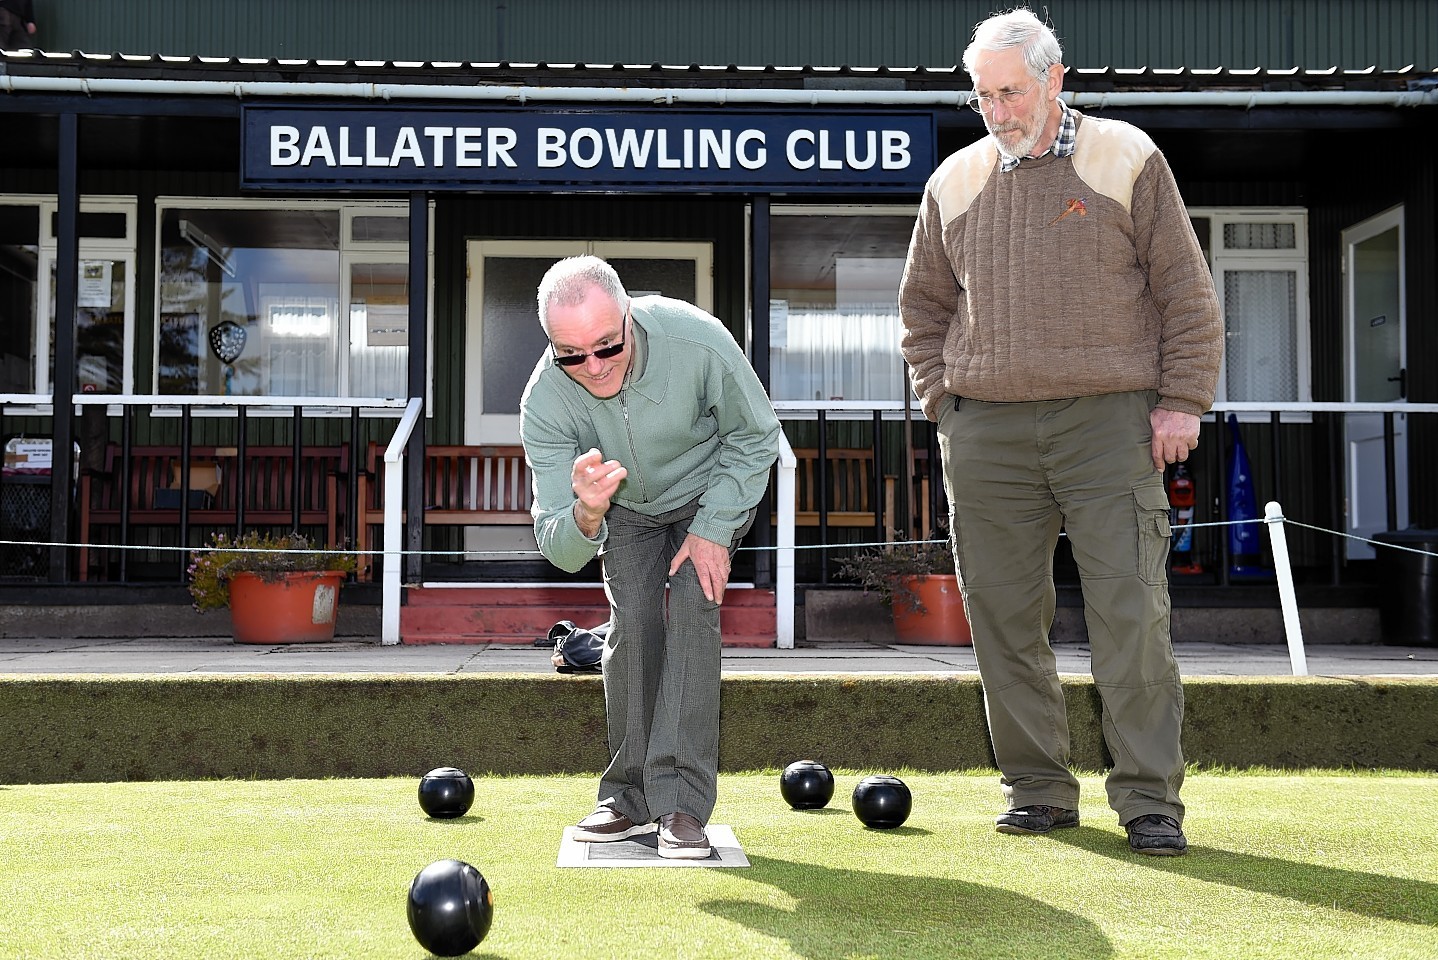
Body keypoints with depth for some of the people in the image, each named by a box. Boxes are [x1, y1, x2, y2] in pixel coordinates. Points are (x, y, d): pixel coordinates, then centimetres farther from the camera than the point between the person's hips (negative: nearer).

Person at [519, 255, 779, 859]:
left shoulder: (696, 340, -38)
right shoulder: (544, 402, -32)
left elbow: (756, 435, -16)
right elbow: (559, 552, -30)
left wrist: (713, 528, -20)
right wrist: (585, 516, -53)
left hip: (713, 490, -2)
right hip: (626, 507, 2)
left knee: (692, 607, -19)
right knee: (632, 624, -12)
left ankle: (682, 803, -19)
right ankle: (631, 798, 3)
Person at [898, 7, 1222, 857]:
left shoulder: (1128, 160, 4)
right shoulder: (954, 181, 13)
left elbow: (1186, 291, 4)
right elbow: (923, 306, 21)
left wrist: (1181, 401, -3)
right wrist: (941, 398, 9)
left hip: (1111, 421, -3)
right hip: (987, 431, 3)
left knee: (1130, 612, -6)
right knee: (1006, 617, 4)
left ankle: (1150, 798, 3)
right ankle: (1039, 789, 16)